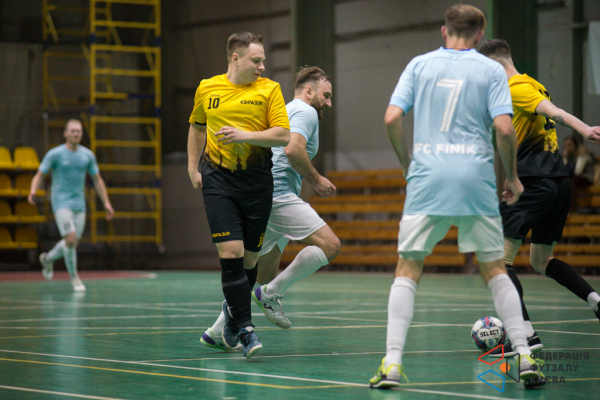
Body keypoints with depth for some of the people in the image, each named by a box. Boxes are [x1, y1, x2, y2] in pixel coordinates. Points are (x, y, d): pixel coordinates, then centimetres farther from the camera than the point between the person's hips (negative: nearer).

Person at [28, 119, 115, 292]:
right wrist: (33, 190, -25)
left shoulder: (87, 155, 6)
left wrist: (106, 203, 7)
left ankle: (48, 259, 36)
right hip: (61, 203, -5)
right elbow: (39, 175, -5)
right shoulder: (55, 154, -6)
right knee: (70, 239, -18)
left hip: (79, 204, 5)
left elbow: (97, 180, 13)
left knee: (73, 243, 7)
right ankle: (74, 277, 0)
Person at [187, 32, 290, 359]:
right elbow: (197, 127, 24)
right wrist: (192, 165, 18)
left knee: (249, 258, 6)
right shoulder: (207, 89, 7)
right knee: (231, 253, -14)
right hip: (218, 178, 0)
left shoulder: (269, 89, 1)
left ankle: (233, 315, 32)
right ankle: (246, 330, -11)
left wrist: (246, 135, -18)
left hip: (257, 181, 1)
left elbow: (283, 135, -6)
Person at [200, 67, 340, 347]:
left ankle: (217, 332, 13)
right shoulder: (305, 112, -2)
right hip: (278, 195, -10)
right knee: (329, 243, -16)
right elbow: (293, 149, -19)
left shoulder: (283, 111, 28)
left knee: (264, 274, 14)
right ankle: (271, 293, -14)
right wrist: (316, 180, -8)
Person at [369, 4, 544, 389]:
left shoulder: (420, 65, 9)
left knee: (408, 271, 4)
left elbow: (392, 118, 1)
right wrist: (513, 177, 7)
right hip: (475, 179, 0)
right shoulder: (491, 70, 6)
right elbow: (504, 128, -6)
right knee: (495, 269, 11)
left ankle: (392, 362, -6)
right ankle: (524, 355, 5)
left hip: (426, 180, 0)